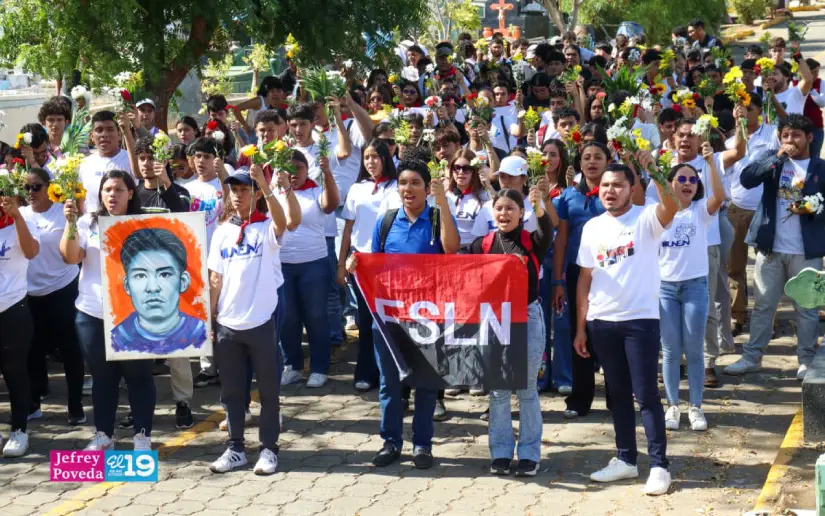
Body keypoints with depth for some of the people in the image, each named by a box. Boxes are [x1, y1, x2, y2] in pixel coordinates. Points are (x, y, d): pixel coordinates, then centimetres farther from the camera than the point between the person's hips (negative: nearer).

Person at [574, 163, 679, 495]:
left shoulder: (645, 218, -5)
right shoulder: (592, 227, 9)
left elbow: (672, 206, -29)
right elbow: (585, 278, 11)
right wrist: (580, 327, 9)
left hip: (641, 319, -5)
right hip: (601, 322, 5)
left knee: (646, 395, -5)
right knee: (617, 394, 13)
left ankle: (659, 466, 1)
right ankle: (626, 459, 23)